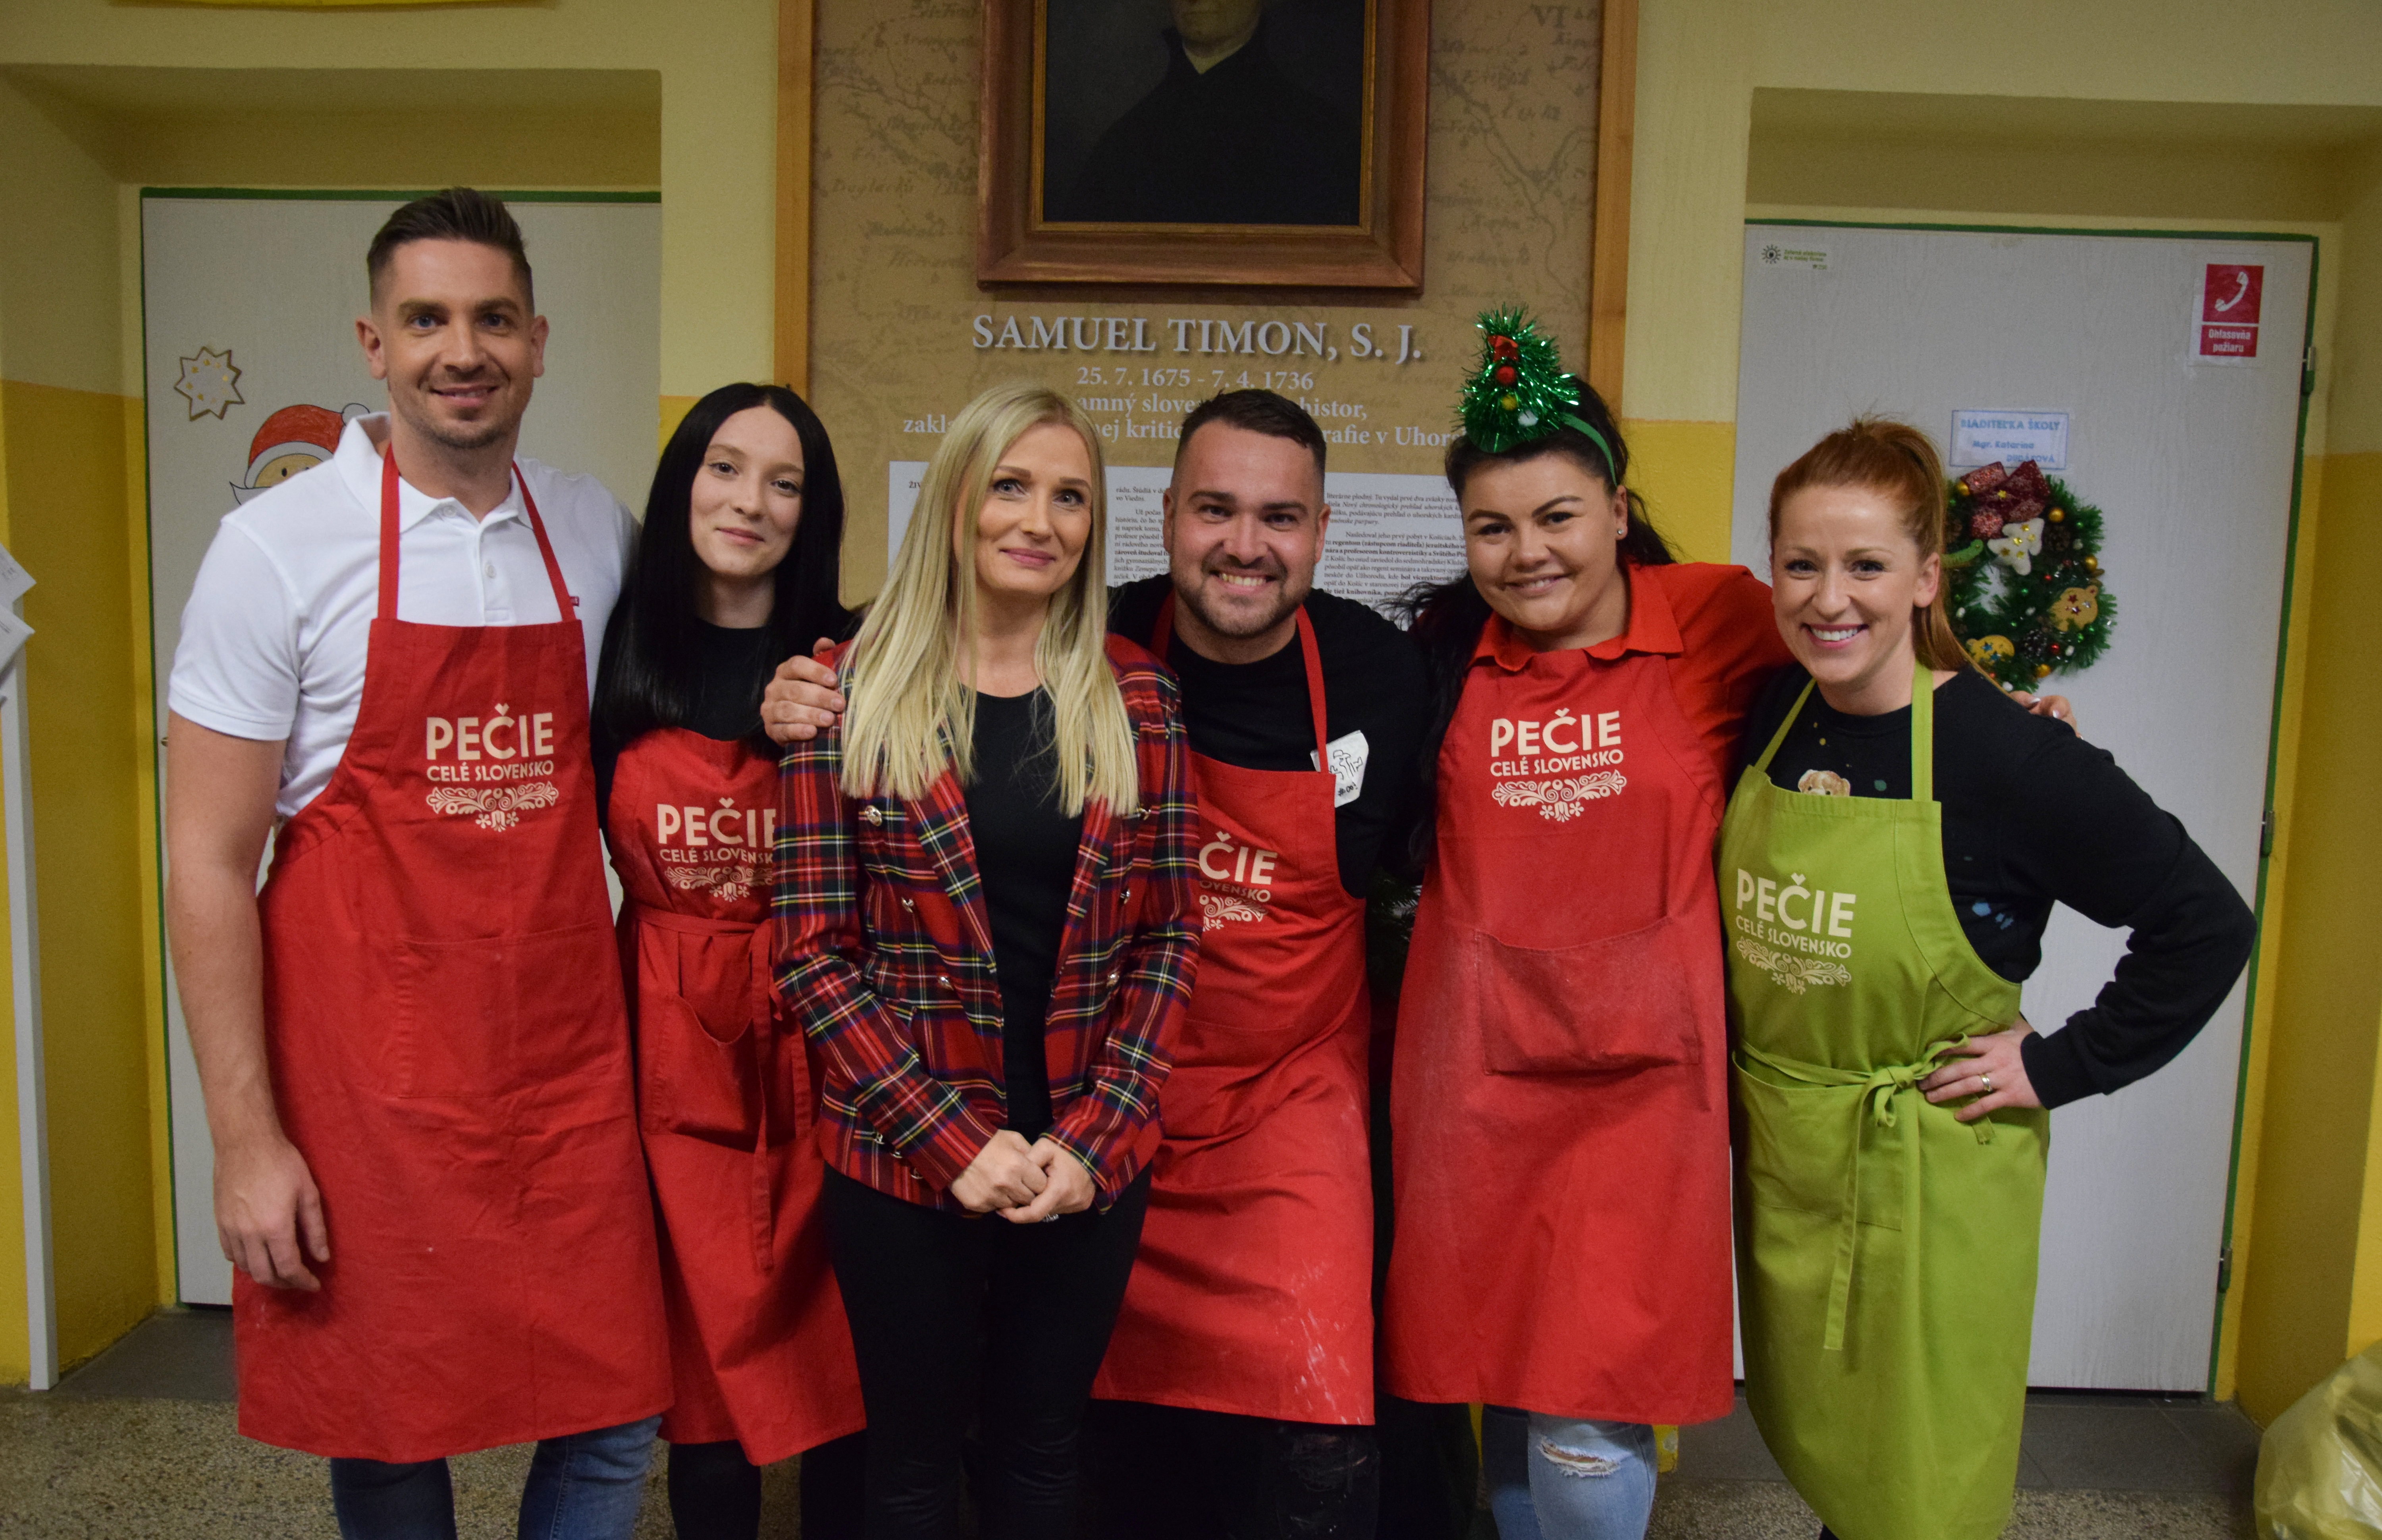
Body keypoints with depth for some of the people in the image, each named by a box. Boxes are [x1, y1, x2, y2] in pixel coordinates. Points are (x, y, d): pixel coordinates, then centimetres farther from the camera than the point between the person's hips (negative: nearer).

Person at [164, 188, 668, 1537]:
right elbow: (209, 863, -6)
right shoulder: (280, 545, -6)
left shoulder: (598, 535, 6)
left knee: (613, 1422, 7)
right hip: (367, 1079, -3)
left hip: (566, 1064, 3)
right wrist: (244, 1136, -9)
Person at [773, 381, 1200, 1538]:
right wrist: (955, 1140, -14)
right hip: (904, 1157, -1)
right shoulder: (857, 695, -6)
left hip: (1090, 1161, 2)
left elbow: (1167, 935, 1)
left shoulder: (1136, 698, 0)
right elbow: (814, 952, -8)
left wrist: (1093, 1138, -9)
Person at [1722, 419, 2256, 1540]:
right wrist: (1738, 1084, 5)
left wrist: (2062, 1066, -12)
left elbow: (2206, 923, -12)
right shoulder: (1764, 720, -2)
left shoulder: (2010, 755, -17)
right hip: (1778, 1157, 5)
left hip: (1930, 1179, -4)